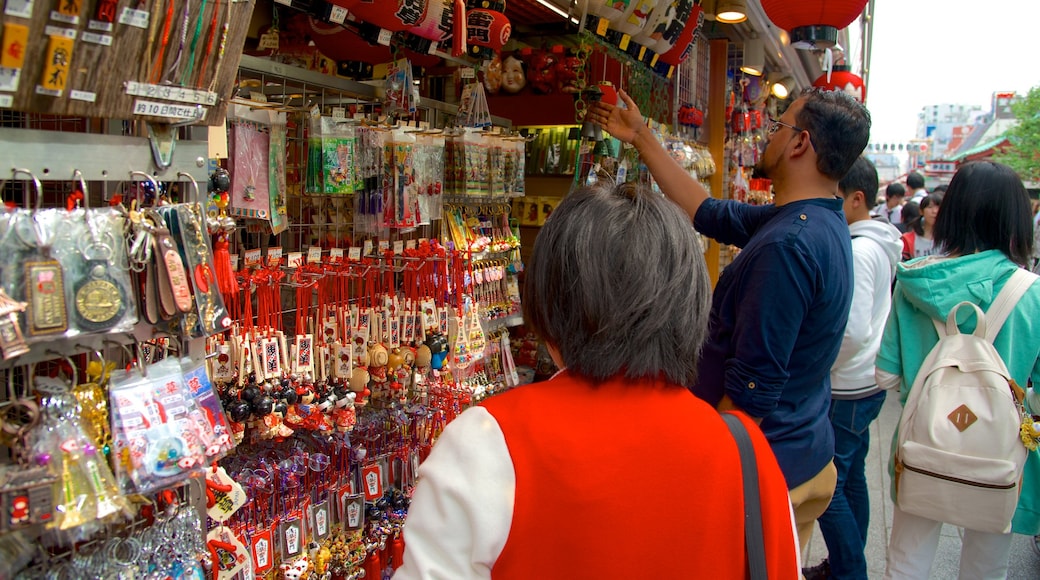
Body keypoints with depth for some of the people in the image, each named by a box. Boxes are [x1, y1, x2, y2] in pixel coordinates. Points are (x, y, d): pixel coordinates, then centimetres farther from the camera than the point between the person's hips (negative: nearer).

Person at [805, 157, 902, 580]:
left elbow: (853, 331, -26)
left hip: (846, 391, -10)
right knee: (850, 479, 19)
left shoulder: (858, 251, -21)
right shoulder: (878, 244, 10)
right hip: (863, 385, 10)